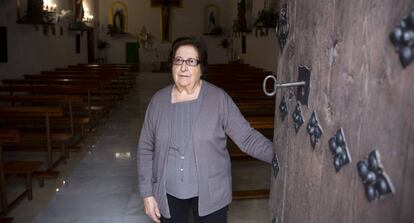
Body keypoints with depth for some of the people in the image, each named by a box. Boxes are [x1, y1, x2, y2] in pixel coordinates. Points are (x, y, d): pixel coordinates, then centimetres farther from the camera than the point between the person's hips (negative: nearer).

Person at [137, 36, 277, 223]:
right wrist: (147, 193, -1)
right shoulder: (158, 100, -3)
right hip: (169, 193, 2)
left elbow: (247, 137, -11)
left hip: (210, 193, -2)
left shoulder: (219, 98, -11)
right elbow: (146, 149, 1)